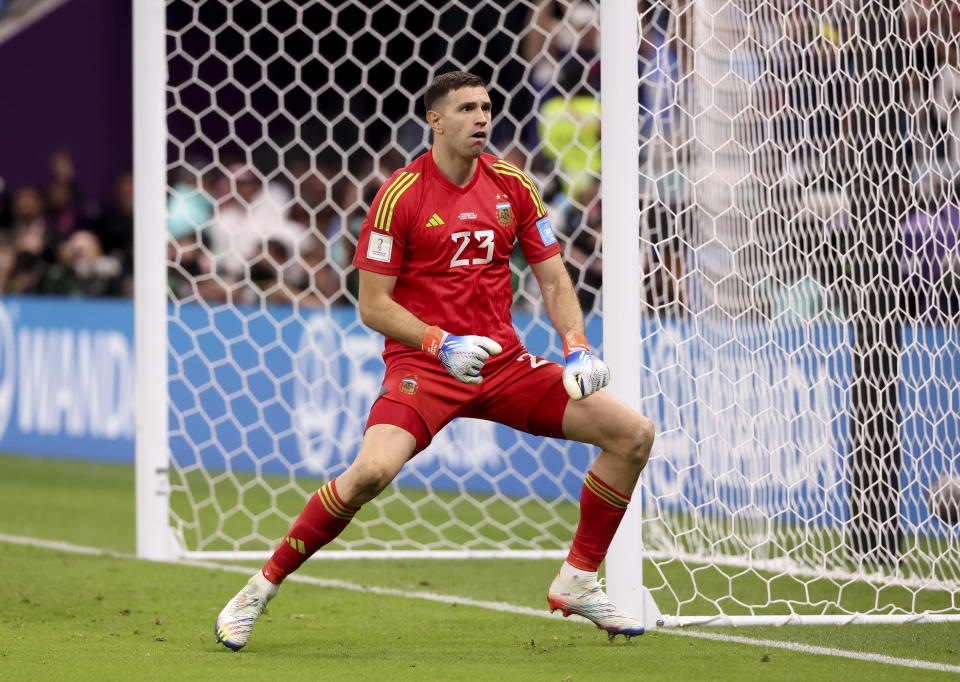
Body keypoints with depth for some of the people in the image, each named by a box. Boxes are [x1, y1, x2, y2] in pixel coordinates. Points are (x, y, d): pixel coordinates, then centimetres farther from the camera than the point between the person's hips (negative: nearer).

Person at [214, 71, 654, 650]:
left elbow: (554, 281, 9)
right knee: (372, 470, -32)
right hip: (421, 364, -5)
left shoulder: (512, 185, 6)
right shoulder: (400, 195, -8)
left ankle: (579, 582, 11)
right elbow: (373, 305, -8)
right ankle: (261, 589, -13)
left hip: (504, 363, 5)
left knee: (633, 434, -4)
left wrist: (578, 347, -8)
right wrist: (440, 344, -21)